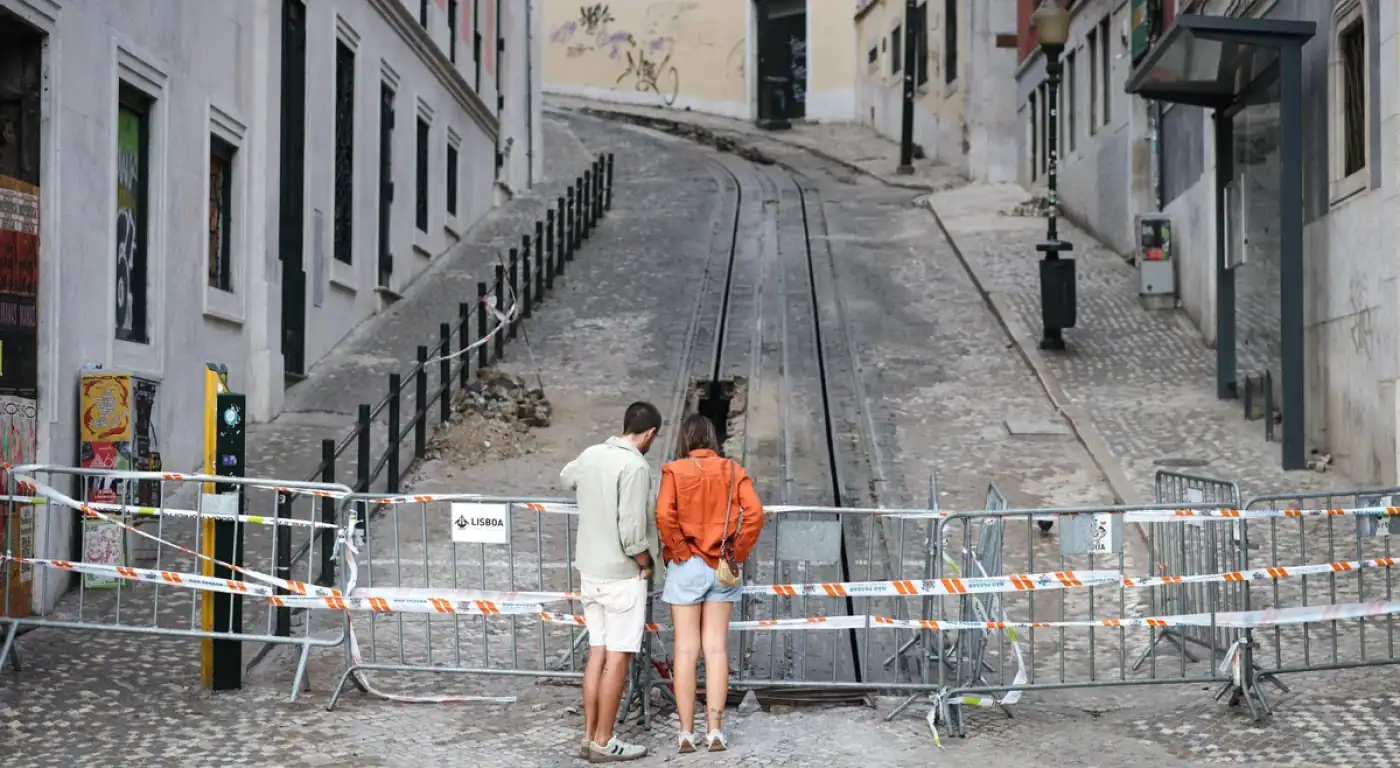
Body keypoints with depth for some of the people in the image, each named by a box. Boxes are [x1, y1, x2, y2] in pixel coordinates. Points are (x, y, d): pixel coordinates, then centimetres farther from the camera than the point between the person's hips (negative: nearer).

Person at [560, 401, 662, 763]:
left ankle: (590, 737, 15)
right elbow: (632, 531, -21)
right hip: (622, 575, -8)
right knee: (617, 658, -1)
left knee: (597, 653, 12)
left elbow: (566, 477, 30)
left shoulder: (590, 455, 6)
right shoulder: (634, 466, -18)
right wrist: (646, 565, -5)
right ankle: (603, 743, 3)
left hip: (590, 571, 8)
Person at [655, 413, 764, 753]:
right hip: (722, 567, 2)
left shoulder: (675, 471, -5)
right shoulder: (733, 471, 2)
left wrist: (678, 552, -7)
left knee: (686, 649, 3)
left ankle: (686, 732, 4)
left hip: (687, 566, -2)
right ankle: (715, 729, 6)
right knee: (716, 648, 7)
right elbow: (754, 514, -8)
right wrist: (737, 553, 0)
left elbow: (664, 515, -18)